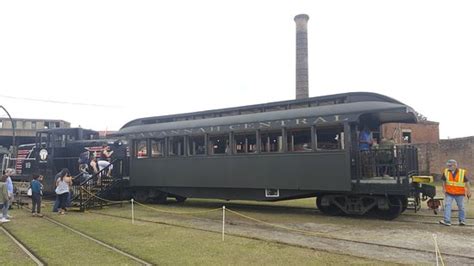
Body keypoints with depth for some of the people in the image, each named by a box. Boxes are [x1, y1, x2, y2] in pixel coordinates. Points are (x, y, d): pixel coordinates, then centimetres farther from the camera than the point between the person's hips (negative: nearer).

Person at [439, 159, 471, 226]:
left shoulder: (462, 172, -8)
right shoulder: (446, 171, -2)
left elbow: (467, 183, 1)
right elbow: (444, 181, 9)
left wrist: (469, 192, 3)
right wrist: (444, 189, 5)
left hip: (459, 194, -1)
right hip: (449, 193, 1)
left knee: (461, 207, 9)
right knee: (447, 205, -9)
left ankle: (462, 220, 25)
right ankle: (447, 221, -11)